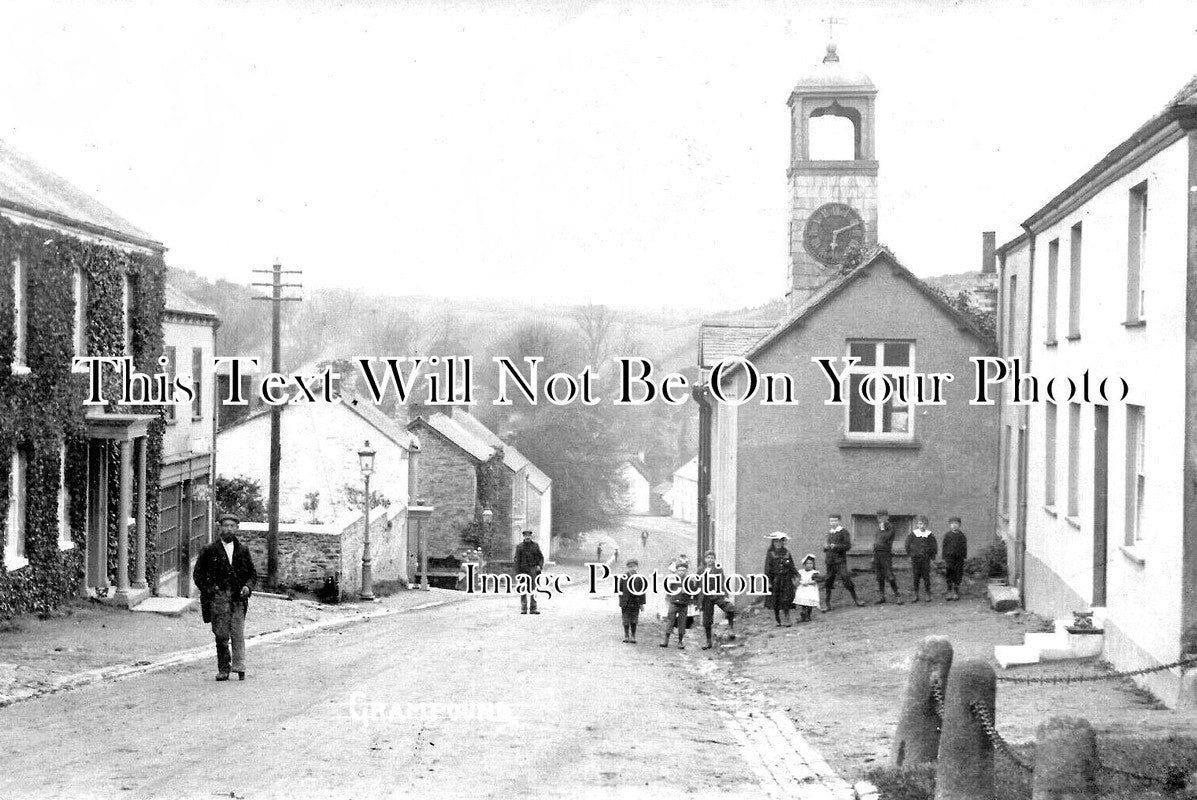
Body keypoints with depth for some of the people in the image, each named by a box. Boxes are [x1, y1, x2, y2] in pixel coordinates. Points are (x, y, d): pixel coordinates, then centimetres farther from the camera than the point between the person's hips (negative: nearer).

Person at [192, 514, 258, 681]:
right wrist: (208, 589, -4)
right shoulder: (209, 551, 7)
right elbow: (197, 574, 10)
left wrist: (248, 587, -3)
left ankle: (239, 668, -5)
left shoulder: (243, 551, 13)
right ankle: (223, 669, 5)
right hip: (217, 597, -1)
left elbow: (253, 574, 17)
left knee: (238, 633, -7)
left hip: (238, 598, 1)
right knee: (221, 635, -3)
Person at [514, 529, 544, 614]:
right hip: (523, 570, -1)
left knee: (533, 590, 0)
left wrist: (540, 566, -6)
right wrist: (517, 573, -5)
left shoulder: (535, 546, 8)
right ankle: (523, 609, 0)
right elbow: (517, 560, 1)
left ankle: (533, 609, 2)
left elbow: (541, 557, 12)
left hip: (533, 570, 1)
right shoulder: (519, 546, 3)